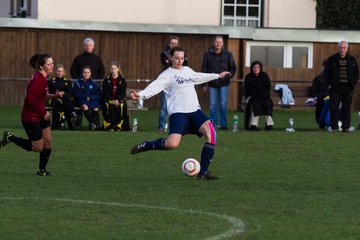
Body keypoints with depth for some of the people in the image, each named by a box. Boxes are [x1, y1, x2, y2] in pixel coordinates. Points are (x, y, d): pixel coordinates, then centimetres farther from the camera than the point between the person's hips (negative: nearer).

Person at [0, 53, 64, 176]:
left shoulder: (42, 78, 6)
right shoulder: (38, 80, -24)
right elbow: (30, 99, -27)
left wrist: (54, 96, 3)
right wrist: (43, 112, -18)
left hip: (41, 116, 9)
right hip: (31, 118, -9)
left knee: (47, 142, 8)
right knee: (38, 147, 1)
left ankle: (42, 169, 21)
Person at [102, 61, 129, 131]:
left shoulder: (122, 79, 5)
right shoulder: (107, 79, 5)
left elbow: (123, 92, -1)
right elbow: (105, 92, -1)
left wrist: (118, 100, -18)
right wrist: (112, 100, -15)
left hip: (120, 100, 0)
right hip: (109, 100, 0)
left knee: (122, 106, -31)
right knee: (111, 106, -33)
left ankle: (118, 126, -18)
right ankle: (110, 126, -24)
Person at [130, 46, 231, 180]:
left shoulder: (187, 70, 19)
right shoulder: (167, 75, -2)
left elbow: (200, 77, 39)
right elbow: (154, 87, -17)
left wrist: (218, 76, 50)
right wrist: (140, 95, -36)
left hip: (194, 110, 6)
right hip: (178, 113, -6)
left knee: (211, 132, -19)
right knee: (172, 144, -26)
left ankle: (203, 173, -15)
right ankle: (145, 145, 6)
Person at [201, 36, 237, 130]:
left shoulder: (227, 55, 4)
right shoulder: (208, 55, 4)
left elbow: (233, 67, 13)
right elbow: (204, 69, 5)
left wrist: (229, 74, -5)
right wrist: (203, 84, 1)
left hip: (223, 84, -1)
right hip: (212, 84, 1)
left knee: (223, 104, -2)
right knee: (212, 105, 1)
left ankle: (223, 124, 4)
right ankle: (213, 123, 9)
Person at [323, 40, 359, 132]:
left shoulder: (352, 60, 9)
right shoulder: (332, 59, 3)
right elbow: (326, 73, 6)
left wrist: (353, 84, 4)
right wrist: (329, 84, -3)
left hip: (347, 87, 1)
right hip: (335, 88, -1)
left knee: (347, 108, 3)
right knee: (334, 108, -3)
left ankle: (346, 127, 9)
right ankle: (333, 127, 1)